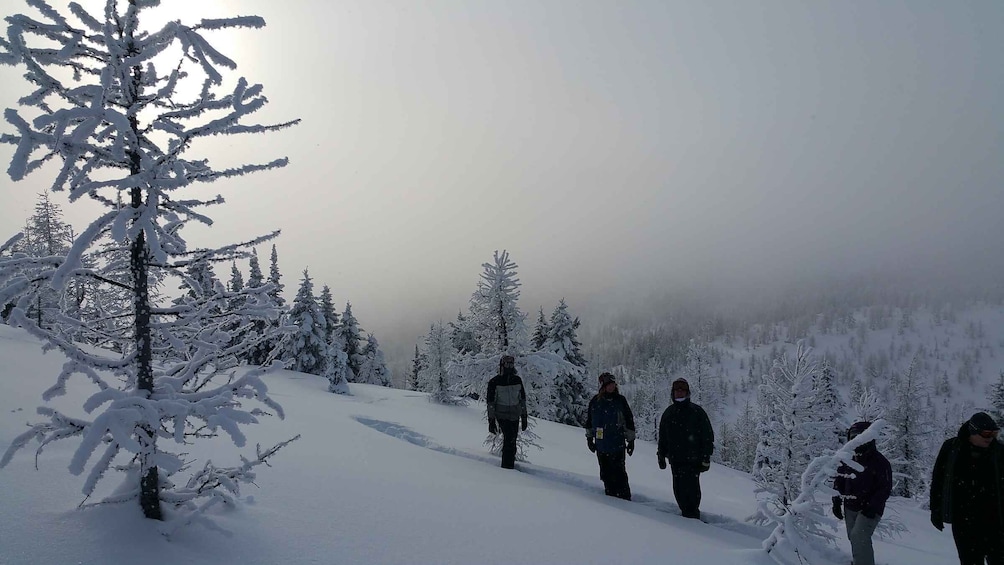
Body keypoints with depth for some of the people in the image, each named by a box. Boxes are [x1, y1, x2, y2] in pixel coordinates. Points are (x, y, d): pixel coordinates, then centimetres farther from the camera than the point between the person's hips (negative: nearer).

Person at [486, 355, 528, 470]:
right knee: (509, 439, -16)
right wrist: (491, 421, -7)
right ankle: (507, 466, -9)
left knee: (511, 442, 6)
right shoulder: (494, 382, -7)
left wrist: (524, 417, 11)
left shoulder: (517, 380, 6)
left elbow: (522, 399, 13)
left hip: (515, 416, 4)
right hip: (502, 415, -4)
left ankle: (510, 465, 18)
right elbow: (491, 403, -5)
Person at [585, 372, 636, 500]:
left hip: (617, 445, -3)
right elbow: (589, 420, 17)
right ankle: (611, 494, 21)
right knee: (606, 473, 10)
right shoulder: (595, 401, 5)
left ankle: (624, 497, 3)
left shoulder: (620, 400, -1)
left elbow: (629, 420, 4)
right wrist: (589, 438, 18)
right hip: (601, 445, 3)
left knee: (618, 473, -5)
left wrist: (631, 440, 4)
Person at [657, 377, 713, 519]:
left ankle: (692, 516, -2)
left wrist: (706, 457, -5)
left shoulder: (696, 411, 0)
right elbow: (662, 437, 22)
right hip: (675, 460, 5)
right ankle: (687, 514, 17)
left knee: (690, 489, -11)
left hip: (693, 459, -5)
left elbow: (708, 436, -1)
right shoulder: (668, 413, 14)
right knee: (678, 490, 5)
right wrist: (661, 455, 18)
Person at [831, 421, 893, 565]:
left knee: (859, 537, -21)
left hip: (870, 510, -6)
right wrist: (837, 502, 7)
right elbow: (839, 481, 15)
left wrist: (872, 507, -18)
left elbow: (886, 488, -11)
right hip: (850, 509, 6)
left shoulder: (879, 461, -10)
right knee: (855, 539, 12)